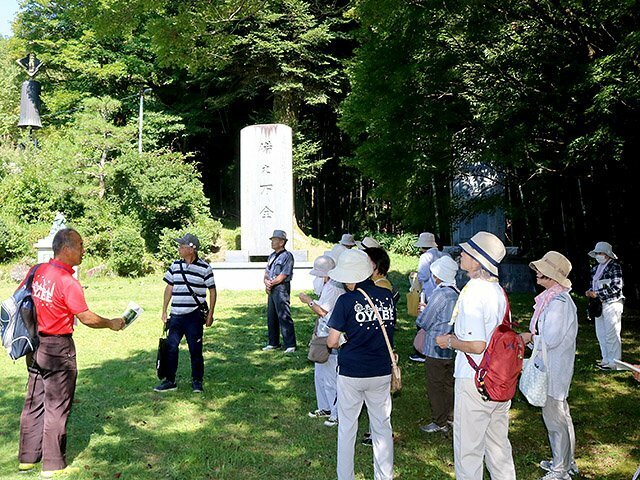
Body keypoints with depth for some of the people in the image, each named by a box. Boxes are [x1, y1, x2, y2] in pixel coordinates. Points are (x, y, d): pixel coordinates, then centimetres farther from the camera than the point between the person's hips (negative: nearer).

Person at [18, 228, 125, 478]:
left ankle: (27, 457, 29)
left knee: (34, 402, 17)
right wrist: (112, 323, 0)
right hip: (59, 348, -7)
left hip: (36, 345, 7)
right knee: (57, 406, 5)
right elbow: (87, 318, -17)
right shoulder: (69, 283, -20)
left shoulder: (38, 271, 1)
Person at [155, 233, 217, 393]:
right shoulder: (175, 265, 8)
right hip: (176, 315, 5)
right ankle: (170, 381, 20)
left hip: (194, 316, -4)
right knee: (170, 348, 7)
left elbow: (212, 291, -1)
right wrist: (164, 311, 12)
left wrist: (210, 314, -3)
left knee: (195, 350, 3)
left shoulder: (204, 268, -6)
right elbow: (169, 288, 14)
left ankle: (197, 381, 17)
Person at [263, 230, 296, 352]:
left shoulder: (287, 256, -10)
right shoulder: (272, 256, 17)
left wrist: (271, 284, -8)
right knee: (271, 316, 13)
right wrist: (266, 282, -5)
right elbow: (266, 273, 15)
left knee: (284, 317, -8)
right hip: (271, 289, 9)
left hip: (281, 288, -9)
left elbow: (283, 275, -16)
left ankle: (290, 345, -3)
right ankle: (273, 343, 23)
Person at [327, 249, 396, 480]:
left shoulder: (346, 301, -14)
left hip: (351, 373, -3)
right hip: (381, 372, 4)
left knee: (347, 429, 12)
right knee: (382, 427, 15)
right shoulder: (387, 296, -2)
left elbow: (332, 341, -11)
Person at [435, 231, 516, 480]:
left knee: (467, 450, 7)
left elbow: (476, 345, -26)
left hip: (474, 381, -9)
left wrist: (449, 341, -9)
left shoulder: (472, 293, -21)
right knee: (499, 445, 22)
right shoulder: (498, 291, 5)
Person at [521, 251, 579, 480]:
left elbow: (550, 339, -26)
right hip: (553, 367, 10)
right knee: (561, 414, 21)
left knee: (554, 416, 2)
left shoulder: (558, 303, -24)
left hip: (553, 369, -10)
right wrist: (532, 335, 4)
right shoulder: (553, 298, 8)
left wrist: (529, 337, -11)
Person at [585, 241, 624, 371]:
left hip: (612, 303, -8)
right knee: (601, 334, 12)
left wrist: (597, 294, -17)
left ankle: (614, 362, 5)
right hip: (599, 304, 8)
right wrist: (590, 292, 1)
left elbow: (616, 287, -16)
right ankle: (606, 359, 23)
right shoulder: (595, 269, 12)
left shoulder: (614, 266, -10)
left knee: (612, 334, -3)